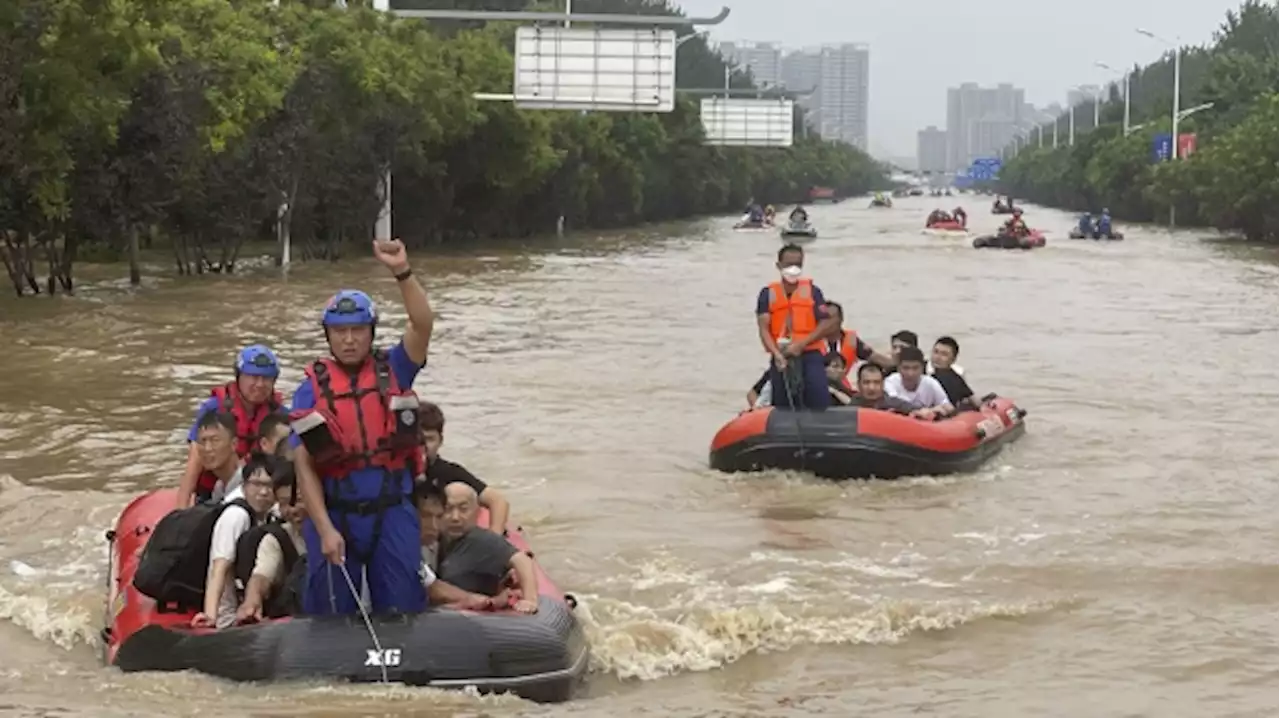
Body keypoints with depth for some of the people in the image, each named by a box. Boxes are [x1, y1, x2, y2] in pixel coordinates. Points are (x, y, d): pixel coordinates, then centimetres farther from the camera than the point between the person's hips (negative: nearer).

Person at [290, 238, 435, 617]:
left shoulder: (393, 371, 4)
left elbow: (423, 323, -14)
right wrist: (325, 530, -12)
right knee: (331, 613, 6)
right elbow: (304, 467, -3)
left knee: (401, 610, 6)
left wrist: (402, 272, -28)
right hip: (334, 514, -1)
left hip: (393, 511, 1)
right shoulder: (312, 390, 0)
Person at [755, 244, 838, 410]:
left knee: (819, 403, -16)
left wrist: (801, 344, -13)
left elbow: (827, 324, -2)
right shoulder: (768, 294, 6)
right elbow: (763, 328, -2)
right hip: (781, 358, 2)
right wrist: (776, 354, -18)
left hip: (810, 355, -2)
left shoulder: (812, 291, 4)